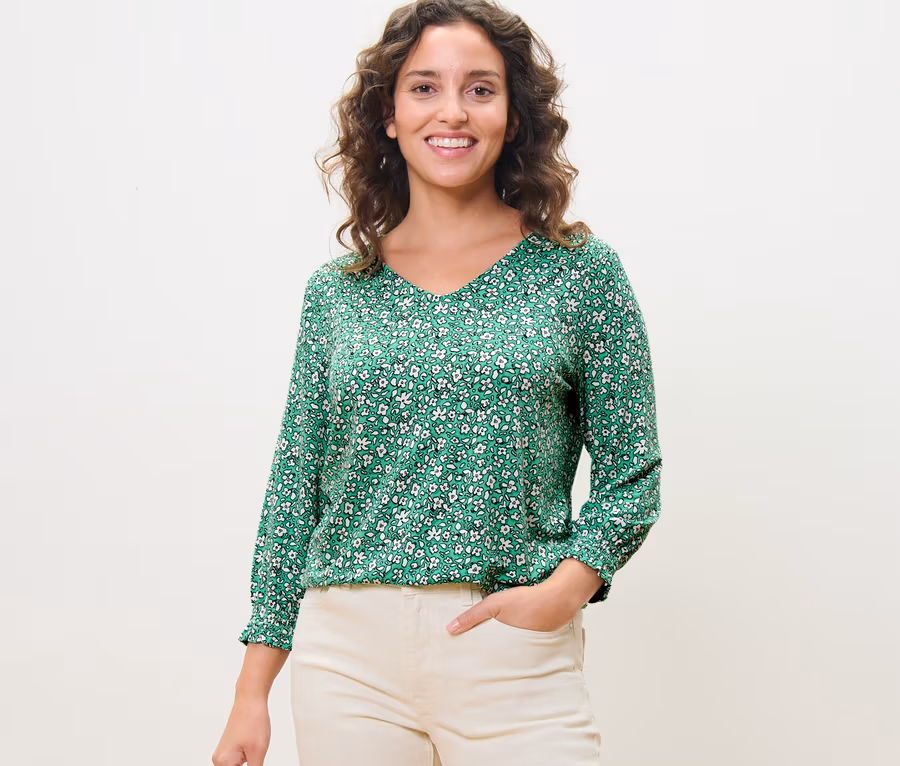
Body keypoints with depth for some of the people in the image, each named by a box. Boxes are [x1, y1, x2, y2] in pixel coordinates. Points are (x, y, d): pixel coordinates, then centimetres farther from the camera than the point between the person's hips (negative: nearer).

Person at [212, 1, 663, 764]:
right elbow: (296, 488, 9)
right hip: (347, 652, 2)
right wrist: (254, 689, 7)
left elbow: (631, 476, 3)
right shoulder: (336, 290, 7)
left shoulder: (579, 270, 2)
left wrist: (566, 586, -14)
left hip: (517, 656, -1)